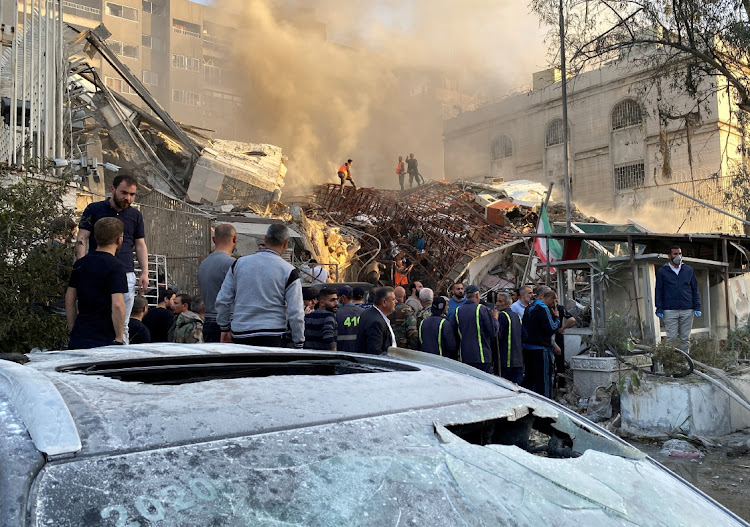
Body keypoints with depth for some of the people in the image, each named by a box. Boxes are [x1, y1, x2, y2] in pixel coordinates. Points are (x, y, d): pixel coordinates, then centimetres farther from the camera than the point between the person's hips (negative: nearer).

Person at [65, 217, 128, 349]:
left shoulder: (80, 263, 9)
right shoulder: (115, 266, -13)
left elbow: (69, 299, 14)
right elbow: (117, 305, -20)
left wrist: (73, 331, 20)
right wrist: (119, 338, -12)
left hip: (78, 338, 7)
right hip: (105, 341, -6)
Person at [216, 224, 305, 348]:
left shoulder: (239, 263, 8)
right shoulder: (289, 271, -3)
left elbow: (222, 300, 11)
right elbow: (296, 313, -5)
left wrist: (225, 328, 23)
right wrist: (298, 344, 5)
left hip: (239, 334, 4)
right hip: (271, 337, -4)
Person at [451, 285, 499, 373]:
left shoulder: (458, 310, 4)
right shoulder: (482, 309, -8)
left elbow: (453, 333, 7)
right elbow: (493, 332, -6)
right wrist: (495, 318, 9)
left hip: (464, 357, 4)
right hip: (482, 356, -4)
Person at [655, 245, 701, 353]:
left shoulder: (689, 270, 13)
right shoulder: (662, 271, 6)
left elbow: (695, 289, 14)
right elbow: (659, 291, 5)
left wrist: (697, 307, 5)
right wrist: (659, 309, -3)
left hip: (687, 310, 3)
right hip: (670, 311, -2)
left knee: (685, 338, 5)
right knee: (671, 338, -5)